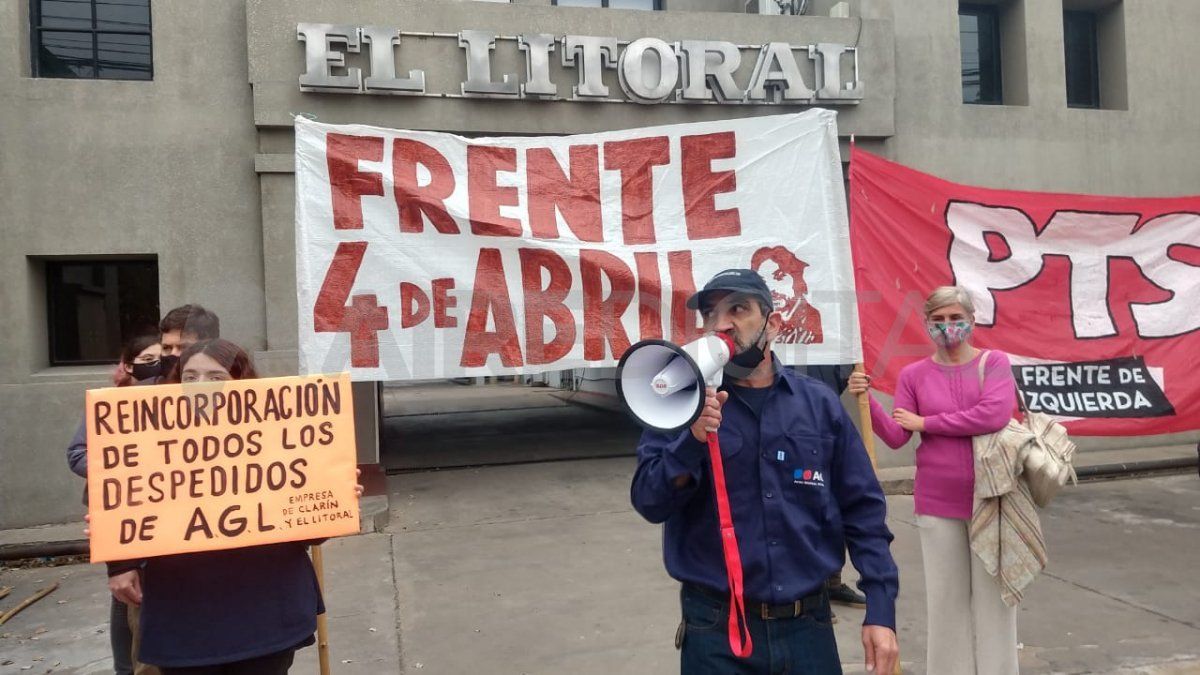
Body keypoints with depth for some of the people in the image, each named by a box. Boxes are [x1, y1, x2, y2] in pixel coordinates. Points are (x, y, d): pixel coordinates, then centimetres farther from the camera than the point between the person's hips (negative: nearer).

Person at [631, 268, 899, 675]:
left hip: (808, 625, 2)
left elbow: (862, 509, 4)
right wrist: (693, 439, -26)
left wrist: (881, 609, -2)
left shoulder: (819, 405, 1)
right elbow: (650, 503, -11)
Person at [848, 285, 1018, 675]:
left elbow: (994, 415, -20)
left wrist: (925, 422, -13)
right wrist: (867, 400, -20)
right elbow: (896, 437, -4)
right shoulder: (913, 375, 1)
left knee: (992, 593, 11)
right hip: (937, 504, 2)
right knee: (946, 596, 12)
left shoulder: (994, 363, -3)